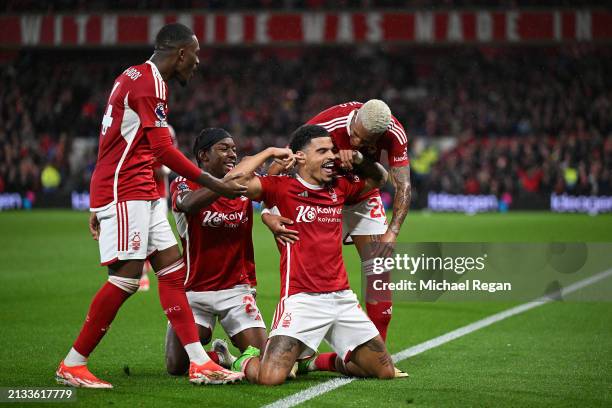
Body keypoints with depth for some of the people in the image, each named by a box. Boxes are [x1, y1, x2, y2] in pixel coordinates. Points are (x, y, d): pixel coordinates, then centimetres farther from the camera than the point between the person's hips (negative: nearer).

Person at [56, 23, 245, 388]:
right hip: (126, 191, -11)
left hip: (141, 194, 11)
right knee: (127, 277, -11)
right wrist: (214, 184, -13)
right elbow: (163, 150, -18)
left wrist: (102, 205, 24)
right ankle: (73, 365, -4)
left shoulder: (137, 77, 19)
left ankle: (201, 363, 5)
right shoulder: (150, 81, -13)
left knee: (173, 269, 6)